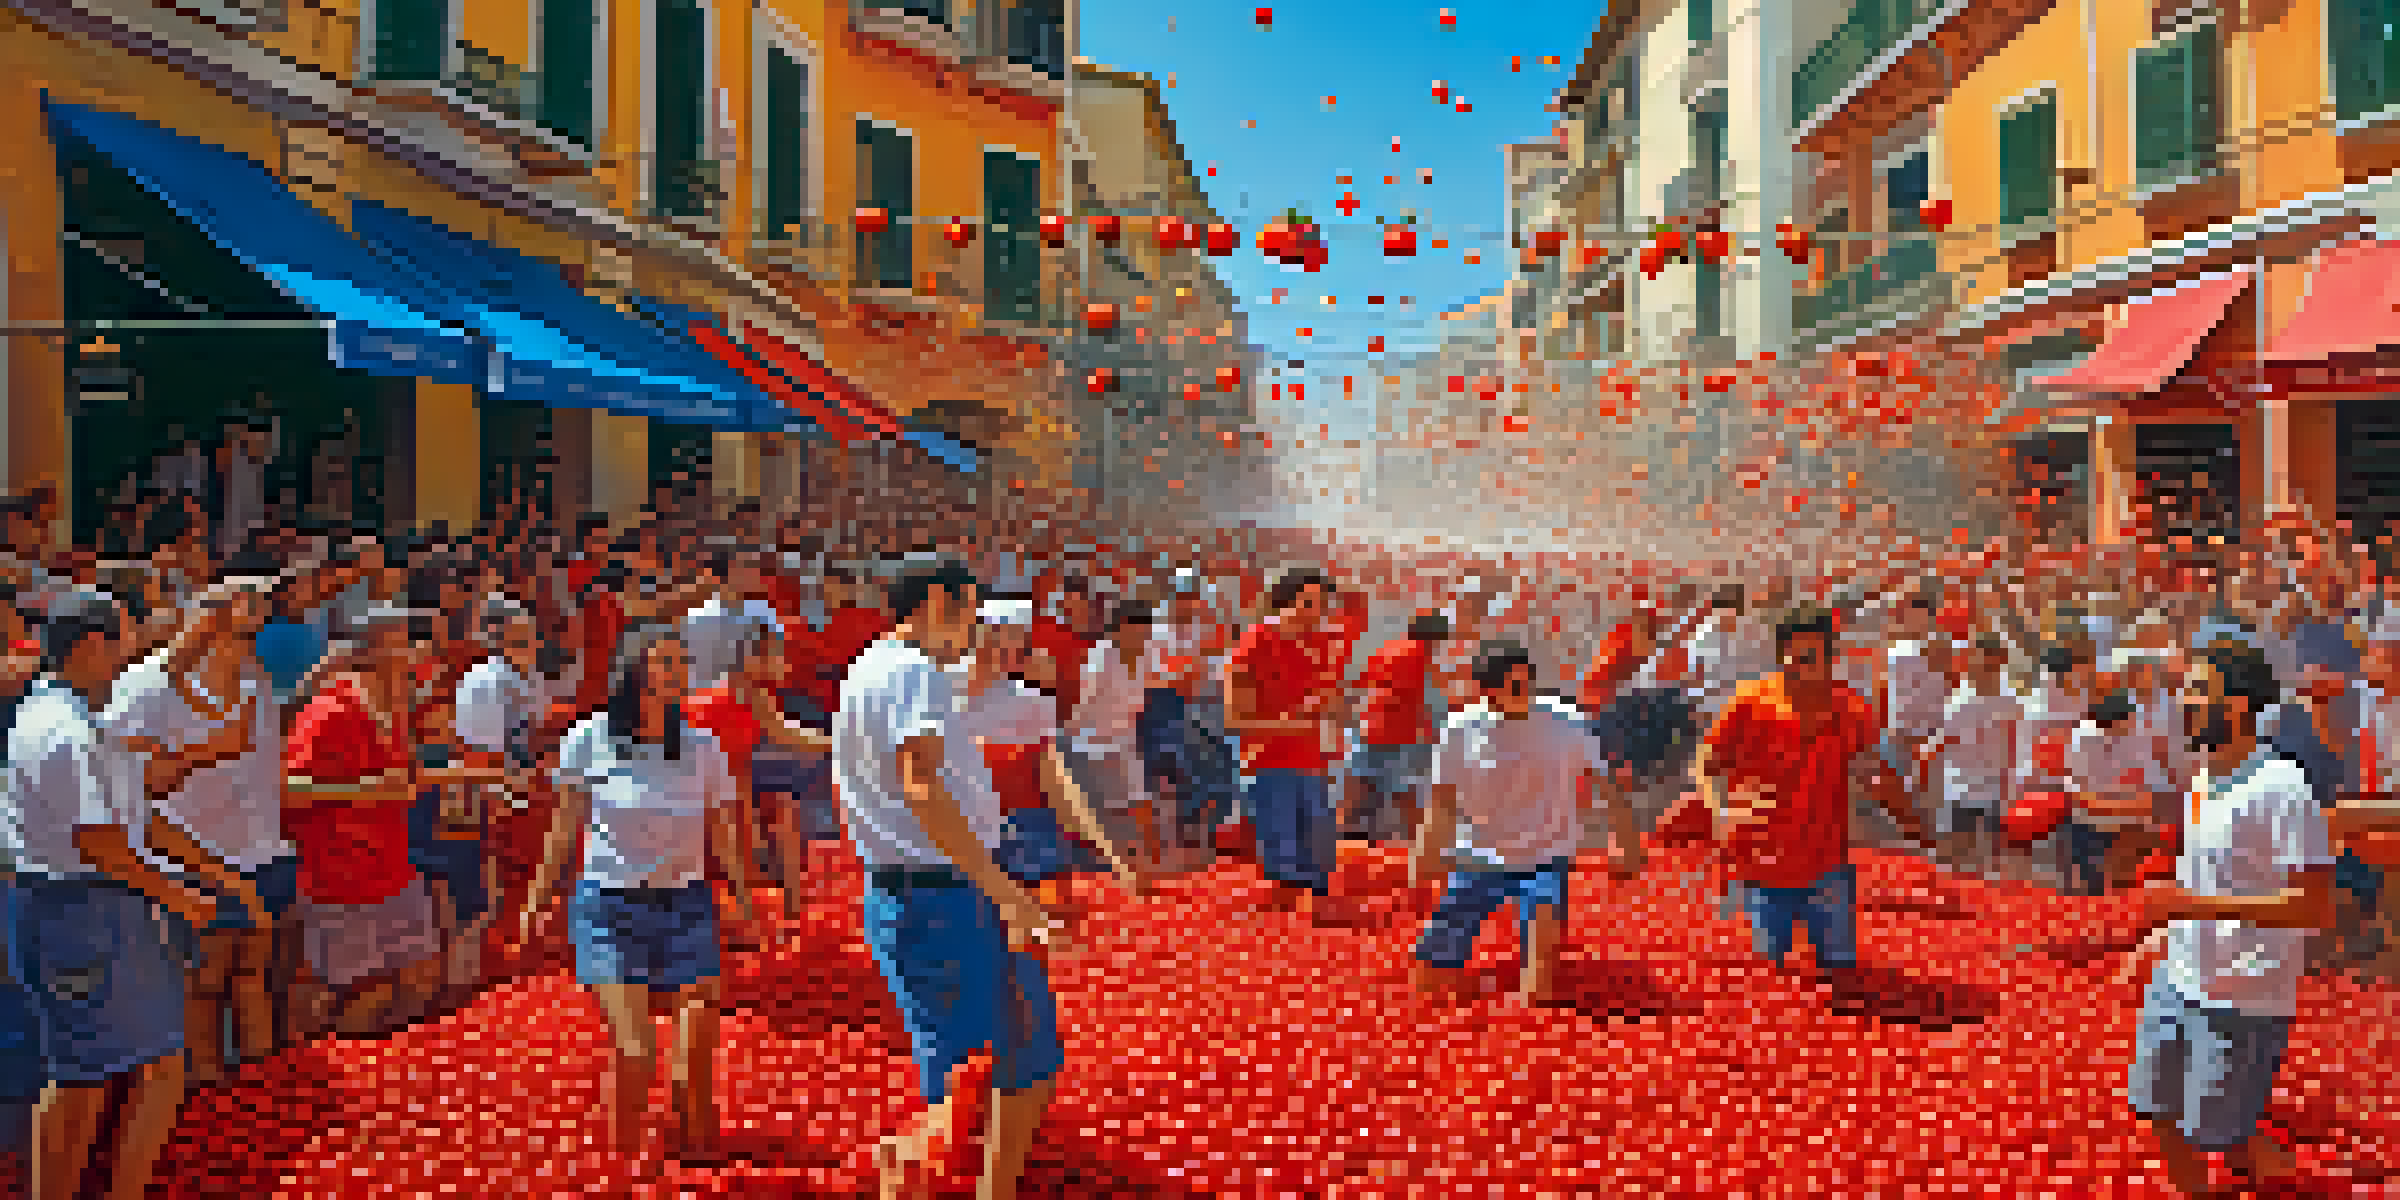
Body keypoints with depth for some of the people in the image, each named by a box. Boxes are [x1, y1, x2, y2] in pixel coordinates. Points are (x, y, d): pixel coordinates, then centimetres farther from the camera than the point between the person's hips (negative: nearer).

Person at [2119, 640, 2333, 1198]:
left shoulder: (2281, 786, -20)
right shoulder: (2203, 779, 7)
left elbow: (2314, 904, -22)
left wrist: (2197, 903, -28)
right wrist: (2161, 937, 15)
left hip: (2244, 999, -8)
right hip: (2178, 979, 8)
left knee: (2221, 1134, 2)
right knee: (2160, 1111, 13)